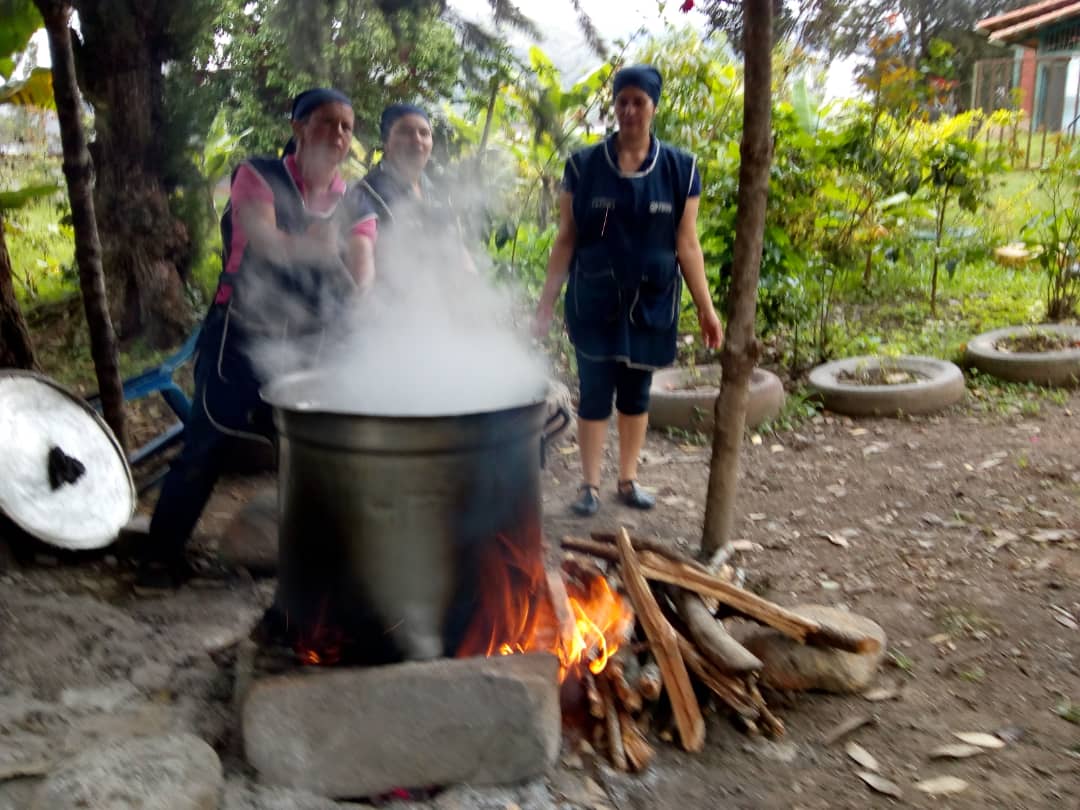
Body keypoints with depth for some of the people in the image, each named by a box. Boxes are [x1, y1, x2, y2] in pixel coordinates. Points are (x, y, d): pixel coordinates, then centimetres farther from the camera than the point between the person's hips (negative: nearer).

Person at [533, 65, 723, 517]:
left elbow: (687, 245, 3)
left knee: (636, 393, 11)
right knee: (594, 393, 1)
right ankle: (590, 486, 14)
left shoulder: (679, 169, 0)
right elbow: (566, 239, 0)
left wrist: (706, 308, 1)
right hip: (593, 302, -1)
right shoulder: (584, 165, -2)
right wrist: (546, 300, -4)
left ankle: (628, 480, 25)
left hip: (651, 303, 1)